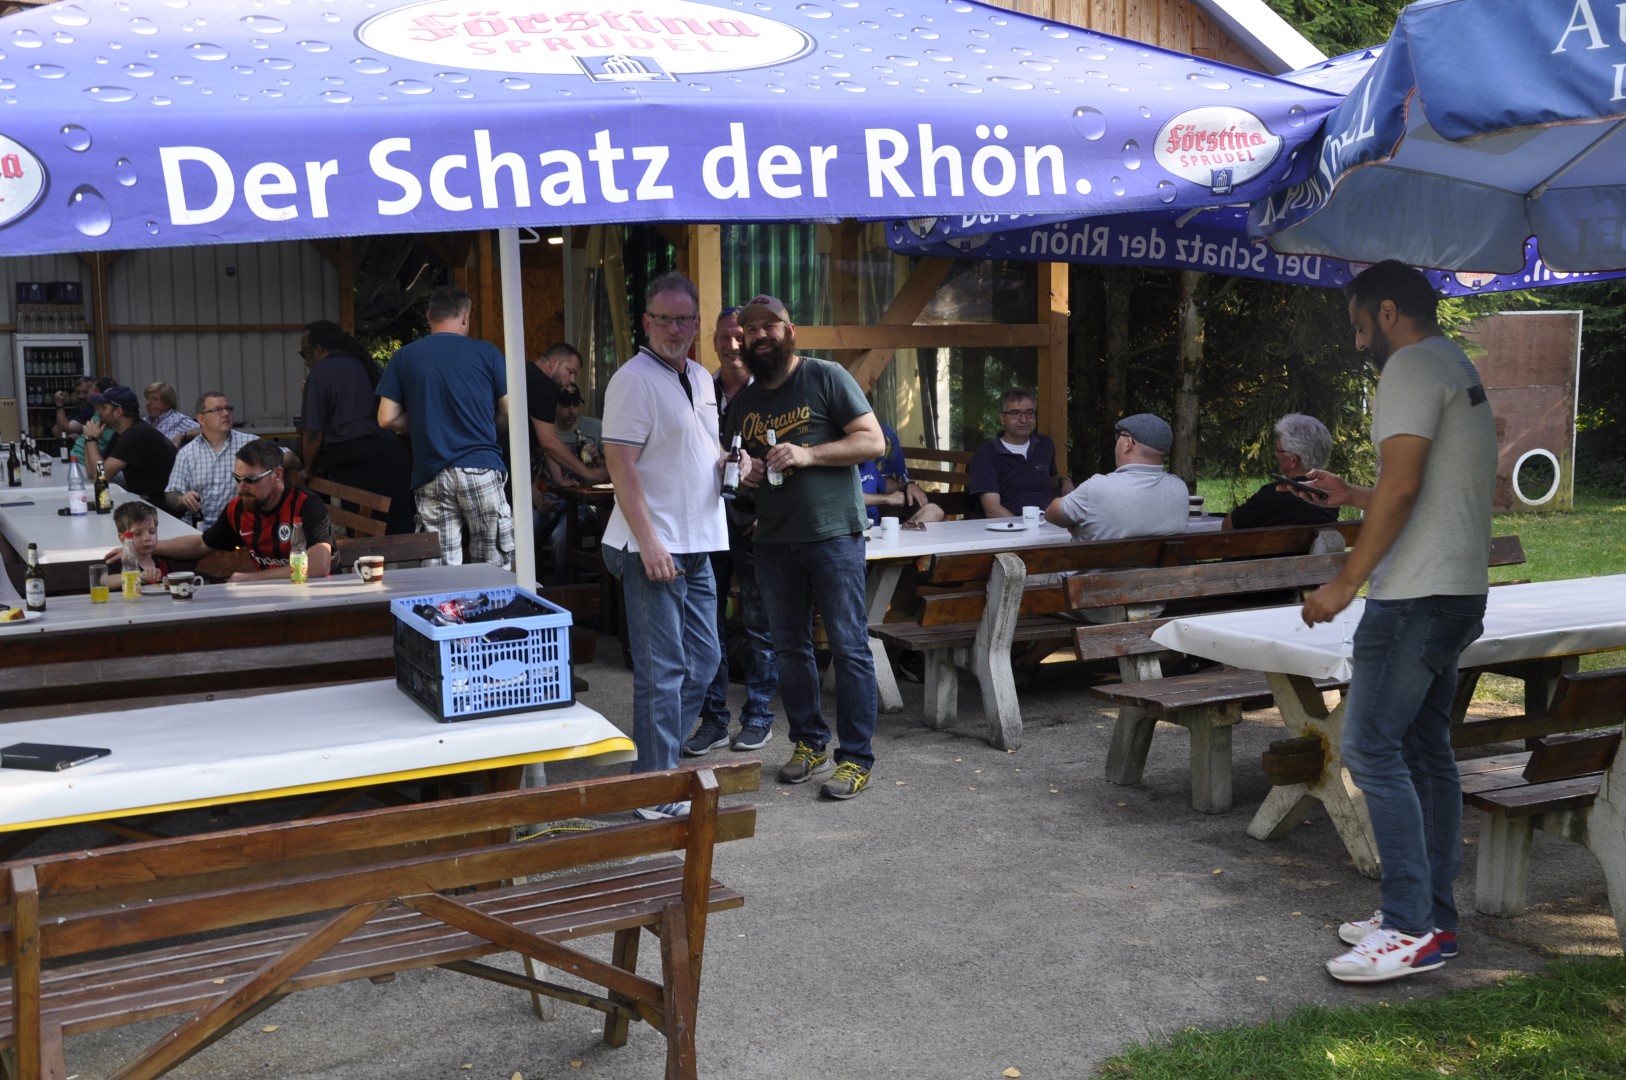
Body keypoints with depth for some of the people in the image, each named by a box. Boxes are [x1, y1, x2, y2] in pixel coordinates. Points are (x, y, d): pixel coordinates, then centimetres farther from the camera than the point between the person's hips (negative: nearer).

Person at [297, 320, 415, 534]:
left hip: (353, 464, -5)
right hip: (393, 455, 6)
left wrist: (309, 470, 10)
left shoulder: (319, 374, 0)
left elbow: (313, 434, -3)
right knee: (400, 533, 3)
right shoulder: (372, 366, 18)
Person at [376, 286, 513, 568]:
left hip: (431, 476, 2)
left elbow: (387, 419, 4)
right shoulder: (486, 352, 3)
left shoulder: (404, 357, 8)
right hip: (481, 468, -2)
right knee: (495, 569, 3)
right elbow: (509, 414, 4)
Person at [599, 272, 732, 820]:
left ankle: (658, 754, 27)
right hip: (654, 547, -9)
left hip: (697, 543, 9)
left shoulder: (700, 378, 16)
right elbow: (622, 466, -17)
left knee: (703, 660, 14)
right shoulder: (633, 380, -11)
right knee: (662, 668, -5)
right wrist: (649, 543, -22)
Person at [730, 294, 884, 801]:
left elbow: (873, 441, -9)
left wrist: (807, 455, -19)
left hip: (833, 535, -6)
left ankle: (856, 758, 2)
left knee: (849, 646, -5)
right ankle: (809, 743, 25)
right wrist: (743, 474, 1)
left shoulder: (827, 378, -3)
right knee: (789, 646, 11)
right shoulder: (742, 402, 15)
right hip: (774, 541, 6)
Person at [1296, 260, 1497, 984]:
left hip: (1416, 594, -11)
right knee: (1426, 751, 12)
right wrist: (1350, 496, 27)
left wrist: (1346, 581, -18)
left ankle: (1412, 928, -9)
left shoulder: (1411, 367, -11)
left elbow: (1402, 485, -21)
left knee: (1371, 748, -10)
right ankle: (1432, 918, 17)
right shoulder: (1461, 370, 21)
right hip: (1459, 592, 11)